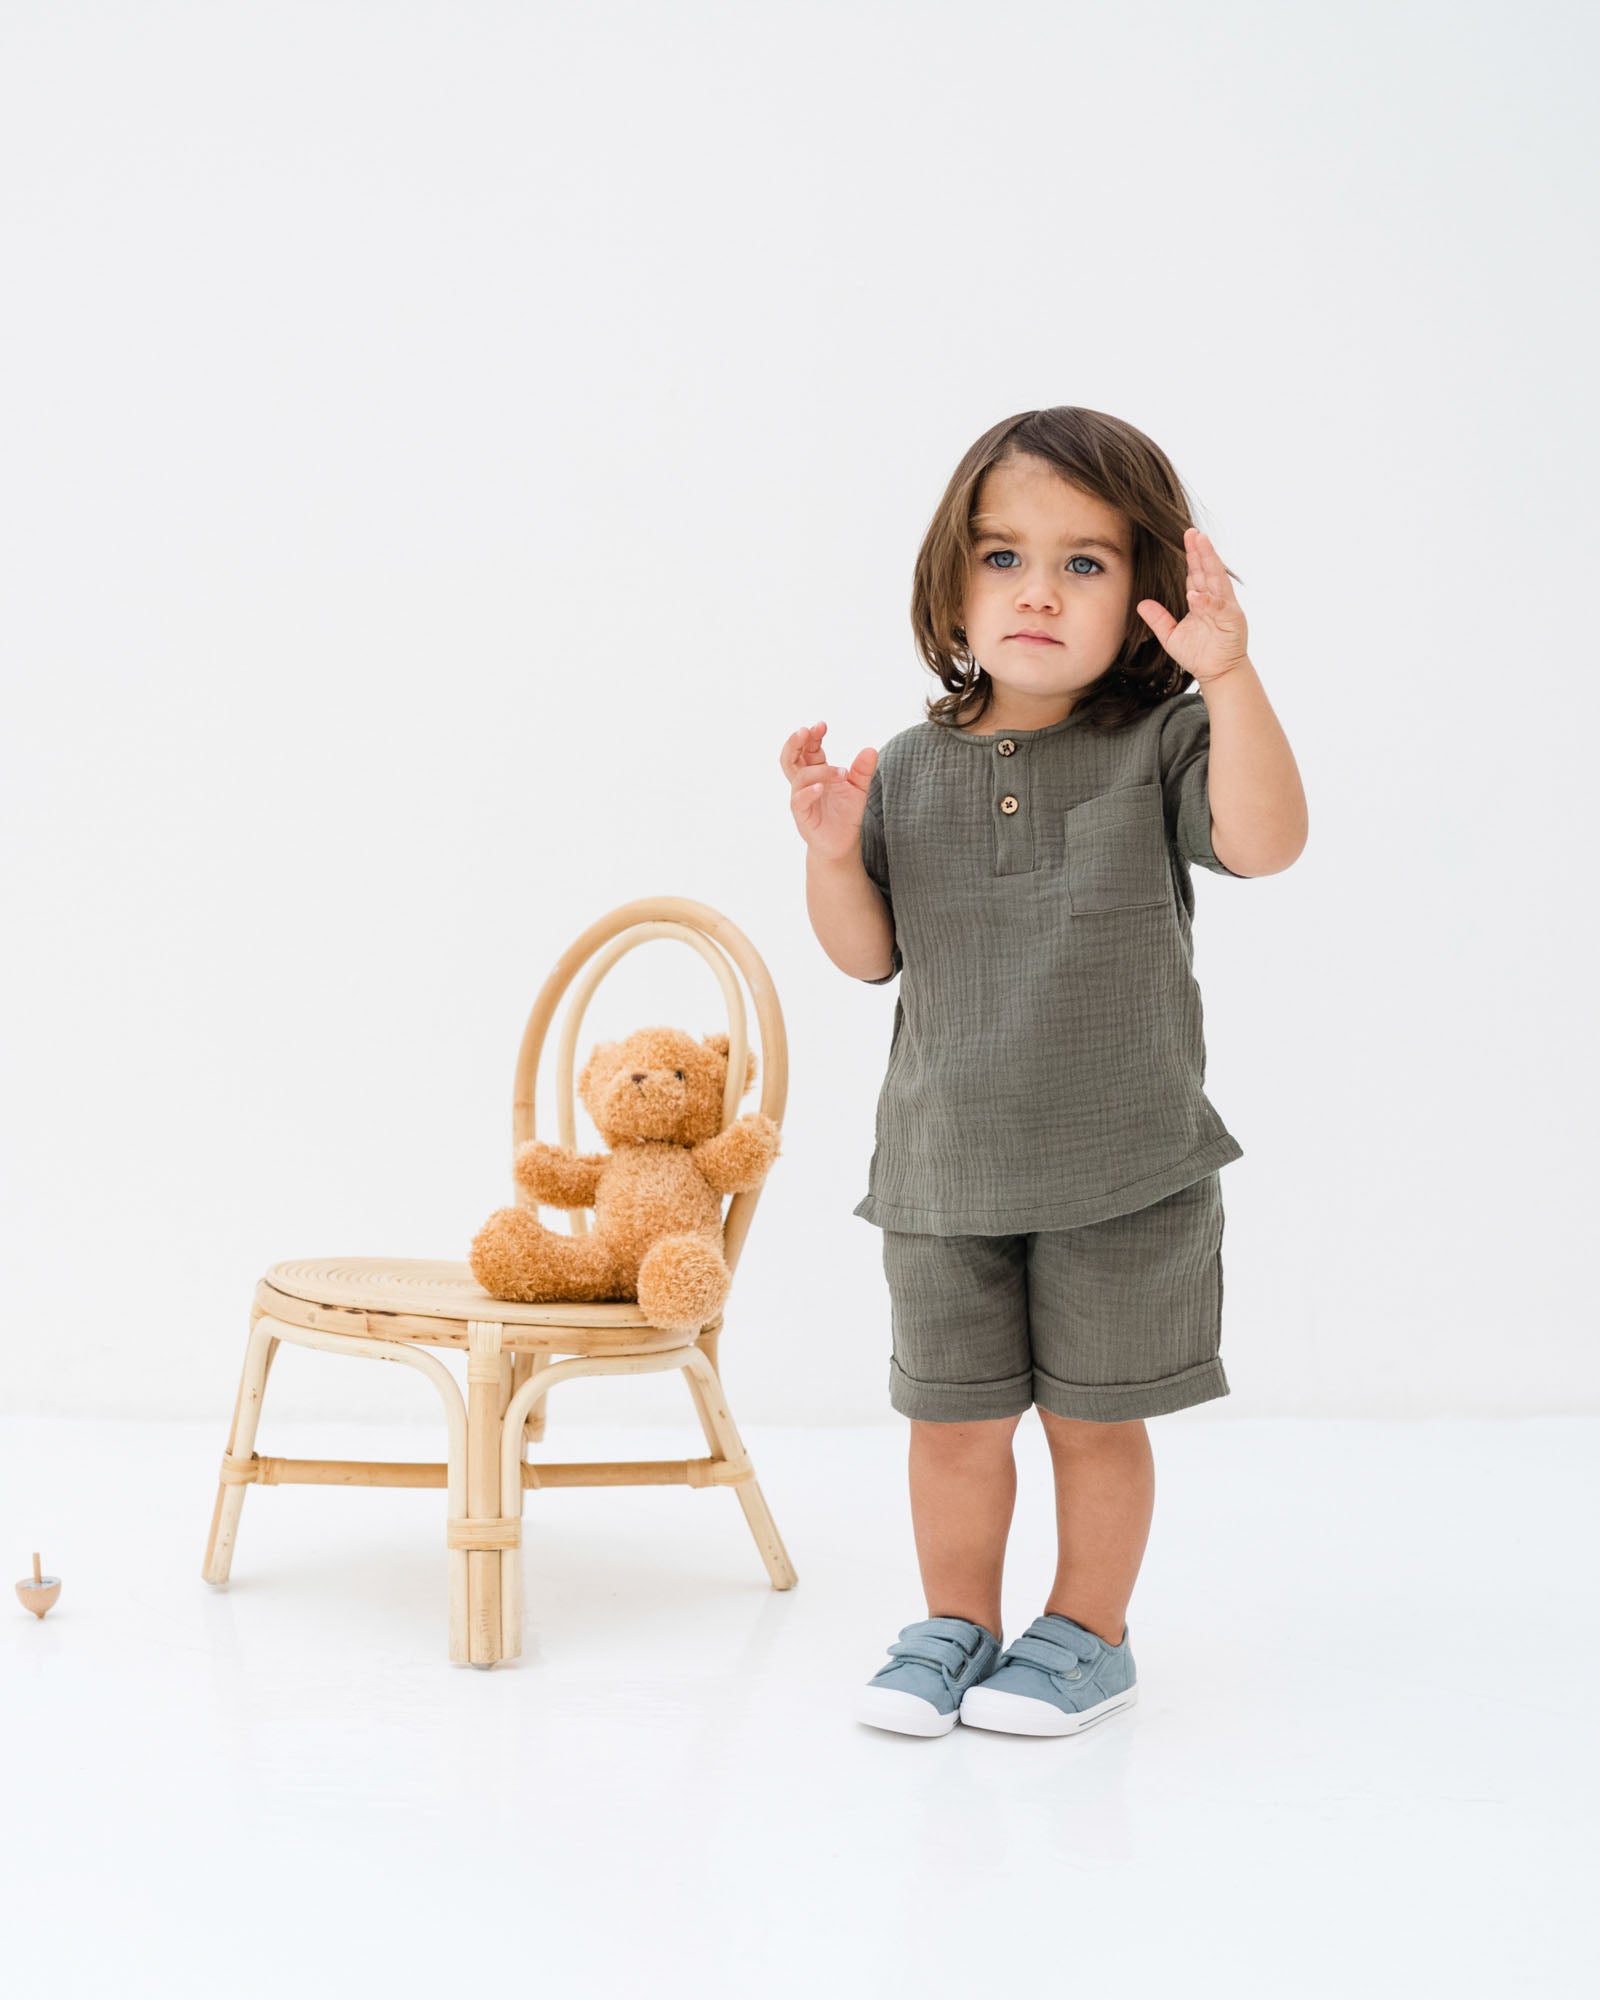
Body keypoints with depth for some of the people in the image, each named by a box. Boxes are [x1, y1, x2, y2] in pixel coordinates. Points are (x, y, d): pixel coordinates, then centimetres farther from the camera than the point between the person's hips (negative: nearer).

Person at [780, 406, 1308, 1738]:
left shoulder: (1158, 748, -6)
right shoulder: (913, 770, 2)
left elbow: (1266, 841, -24)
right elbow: (867, 956, 4)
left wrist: (1230, 680, -33)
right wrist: (833, 853, -15)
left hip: (1125, 1171, -2)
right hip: (947, 1170, 3)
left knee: (1095, 1418, 9)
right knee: (954, 1420, 11)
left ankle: (1087, 1634, 27)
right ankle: (955, 1626, 30)